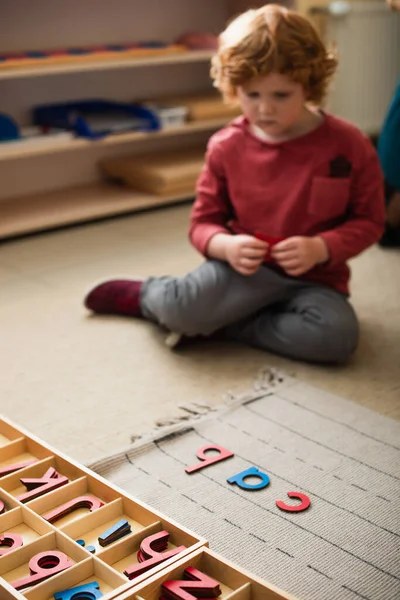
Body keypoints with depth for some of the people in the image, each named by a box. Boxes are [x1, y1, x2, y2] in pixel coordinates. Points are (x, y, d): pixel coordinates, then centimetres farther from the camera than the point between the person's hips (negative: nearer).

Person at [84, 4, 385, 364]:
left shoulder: (348, 145, -7)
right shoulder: (227, 146, -2)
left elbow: (368, 220, 0)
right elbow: (203, 222, 4)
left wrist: (321, 248, -20)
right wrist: (225, 246, -20)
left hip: (315, 278, 1)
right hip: (247, 269, 0)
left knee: (336, 337, -32)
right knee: (180, 308, -29)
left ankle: (220, 324, -13)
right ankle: (148, 295, 9)